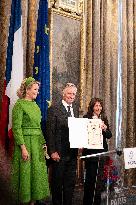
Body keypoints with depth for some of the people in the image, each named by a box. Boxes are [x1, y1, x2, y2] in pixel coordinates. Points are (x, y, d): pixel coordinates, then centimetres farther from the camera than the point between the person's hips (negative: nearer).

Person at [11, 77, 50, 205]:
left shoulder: (35, 106, 14)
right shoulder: (19, 105, -8)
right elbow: (16, 128, -14)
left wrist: (43, 143, 9)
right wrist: (23, 147, -20)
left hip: (37, 144, 7)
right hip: (25, 142, -7)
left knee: (37, 172, 9)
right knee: (25, 173, -2)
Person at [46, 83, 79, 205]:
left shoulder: (75, 110, 14)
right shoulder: (54, 109, -7)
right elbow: (50, 132, -11)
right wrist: (52, 151, -16)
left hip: (73, 152, 6)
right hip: (59, 152, -6)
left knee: (70, 181, 14)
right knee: (57, 181, 6)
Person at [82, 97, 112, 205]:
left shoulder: (104, 119, 11)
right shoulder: (86, 118, -3)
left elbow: (109, 135, 7)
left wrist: (105, 128, -11)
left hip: (102, 151, 4)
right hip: (90, 151, -4)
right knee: (90, 177, 0)